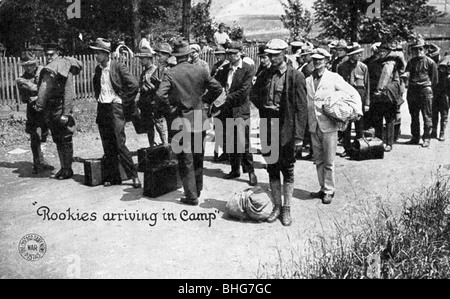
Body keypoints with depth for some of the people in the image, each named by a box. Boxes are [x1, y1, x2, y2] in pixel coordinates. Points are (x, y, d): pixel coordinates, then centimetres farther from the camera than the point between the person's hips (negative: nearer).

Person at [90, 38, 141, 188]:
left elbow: (134, 85, -14)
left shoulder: (118, 67, -8)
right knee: (107, 146, 8)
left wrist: (125, 102, -10)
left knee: (120, 144, -11)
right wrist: (98, 98, 17)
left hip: (115, 108, -6)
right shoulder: (98, 69, 12)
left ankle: (134, 176, -1)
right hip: (102, 108, 7)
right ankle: (113, 176, 16)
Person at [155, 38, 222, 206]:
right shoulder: (200, 71, 0)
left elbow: (161, 95, -23)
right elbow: (217, 88, 5)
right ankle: (197, 189, 31)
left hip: (180, 122, -4)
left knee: (185, 161, 3)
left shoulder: (170, 74, -11)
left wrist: (168, 111, -8)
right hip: (199, 121, 4)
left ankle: (191, 196, 7)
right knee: (198, 158, 18)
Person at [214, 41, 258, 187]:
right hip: (227, 110, 6)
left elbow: (244, 91, -13)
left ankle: (250, 172, 6)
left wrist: (228, 98, -13)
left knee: (244, 143, -5)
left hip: (240, 110, -6)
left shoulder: (248, 69, -6)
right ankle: (235, 169, 24)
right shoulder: (224, 69, 12)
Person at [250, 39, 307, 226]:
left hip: (287, 131, -4)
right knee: (272, 169, 12)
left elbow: (301, 108, -10)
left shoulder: (296, 76, -8)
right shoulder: (264, 75, 7)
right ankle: (277, 205, 26)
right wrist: (264, 105, -3)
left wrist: (299, 135, -14)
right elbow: (253, 95, 19)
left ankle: (286, 208, 18)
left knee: (287, 170, 6)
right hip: (268, 130, 5)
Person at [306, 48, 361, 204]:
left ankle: (329, 191, 12)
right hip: (313, 126, 4)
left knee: (328, 162, 0)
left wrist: (357, 110, -11)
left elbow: (353, 93, 2)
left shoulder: (334, 78, -1)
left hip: (329, 125, -4)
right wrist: (308, 121, 5)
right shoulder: (308, 80, 9)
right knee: (318, 161, 10)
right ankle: (323, 188, 23)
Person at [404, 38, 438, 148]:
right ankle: (415, 137, 19)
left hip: (425, 90, -5)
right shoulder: (411, 61, 12)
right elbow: (407, 72, 8)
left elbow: (435, 79, 3)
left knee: (427, 116, -2)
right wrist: (406, 74, -13)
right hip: (412, 91, 5)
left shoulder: (430, 62, -1)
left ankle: (426, 138, 3)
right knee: (414, 116, 10)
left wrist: (428, 87, 2)